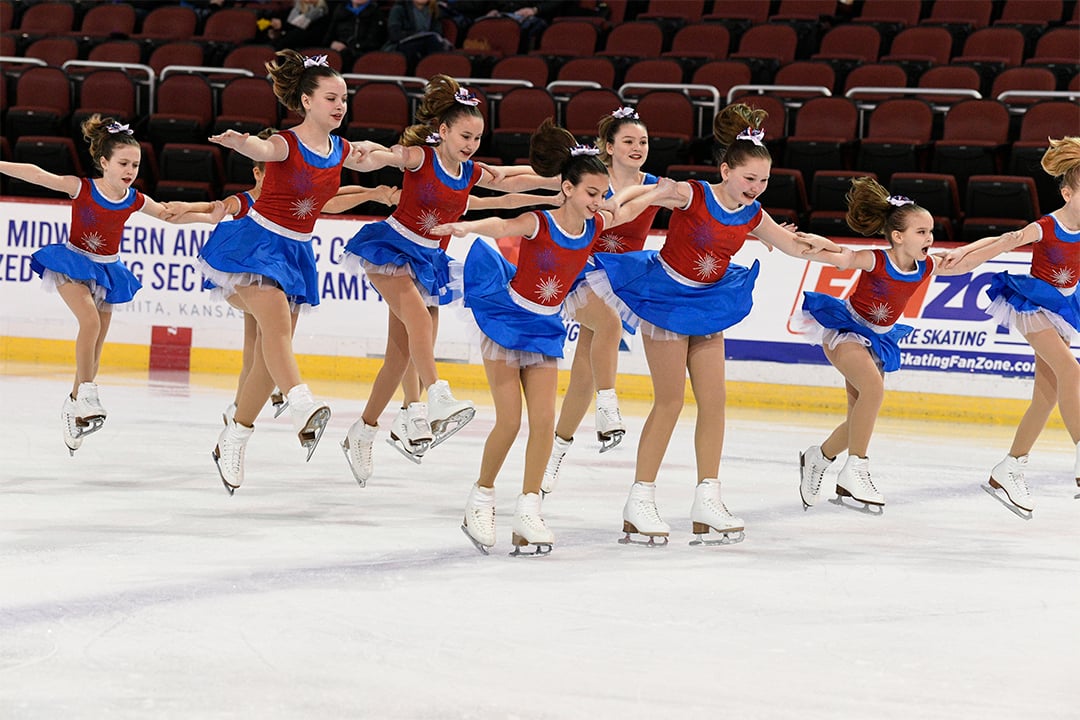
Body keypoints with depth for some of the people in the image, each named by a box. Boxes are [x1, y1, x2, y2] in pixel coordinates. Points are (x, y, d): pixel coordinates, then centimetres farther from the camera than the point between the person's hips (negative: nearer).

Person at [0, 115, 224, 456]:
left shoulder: (135, 201, -6)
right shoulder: (81, 188, -17)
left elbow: (169, 213, 4)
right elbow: (37, 175, -21)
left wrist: (209, 217, -7)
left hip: (107, 271, 5)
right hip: (73, 263, -5)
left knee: (96, 344, 7)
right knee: (90, 320, -28)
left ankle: (74, 405, 22)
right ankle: (87, 394, -20)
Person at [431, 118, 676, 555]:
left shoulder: (595, 225, -4)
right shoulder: (539, 224, -21)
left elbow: (626, 210, 18)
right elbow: (500, 226, -41)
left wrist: (662, 190, 33)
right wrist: (467, 227, -62)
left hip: (544, 329, 5)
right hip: (505, 317, -5)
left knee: (543, 419, -6)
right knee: (509, 421, -9)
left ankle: (528, 508, 1)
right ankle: (481, 500, 9)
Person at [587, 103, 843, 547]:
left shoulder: (750, 215, -2)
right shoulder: (692, 196, -21)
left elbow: (792, 245, 11)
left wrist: (817, 244, -9)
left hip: (708, 303, 6)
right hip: (667, 296, -6)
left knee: (714, 401, 3)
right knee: (670, 401, -6)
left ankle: (708, 501, 9)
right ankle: (640, 502, 1)